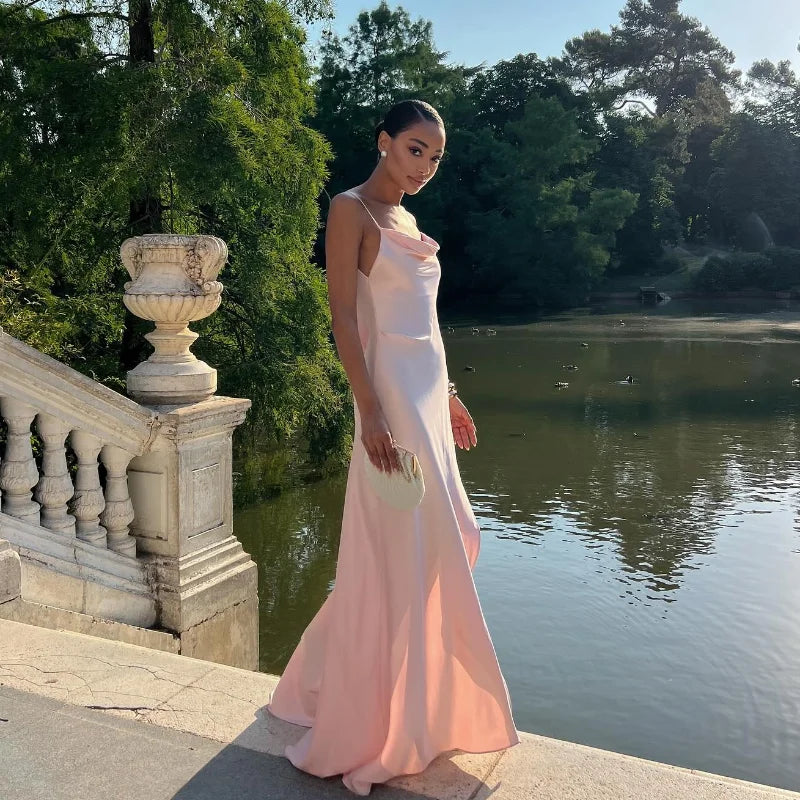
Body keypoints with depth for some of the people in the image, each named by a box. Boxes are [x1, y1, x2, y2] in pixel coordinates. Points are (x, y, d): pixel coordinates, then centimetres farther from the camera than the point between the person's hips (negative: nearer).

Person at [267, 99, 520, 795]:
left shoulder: (407, 219, 18)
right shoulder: (352, 209, -8)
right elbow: (344, 315, -15)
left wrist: (449, 397, 20)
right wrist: (370, 410, -22)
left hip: (429, 393, 9)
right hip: (393, 397, -9)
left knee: (441, 542, 17)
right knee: (403, 554, -5)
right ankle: (369, 734, 11)